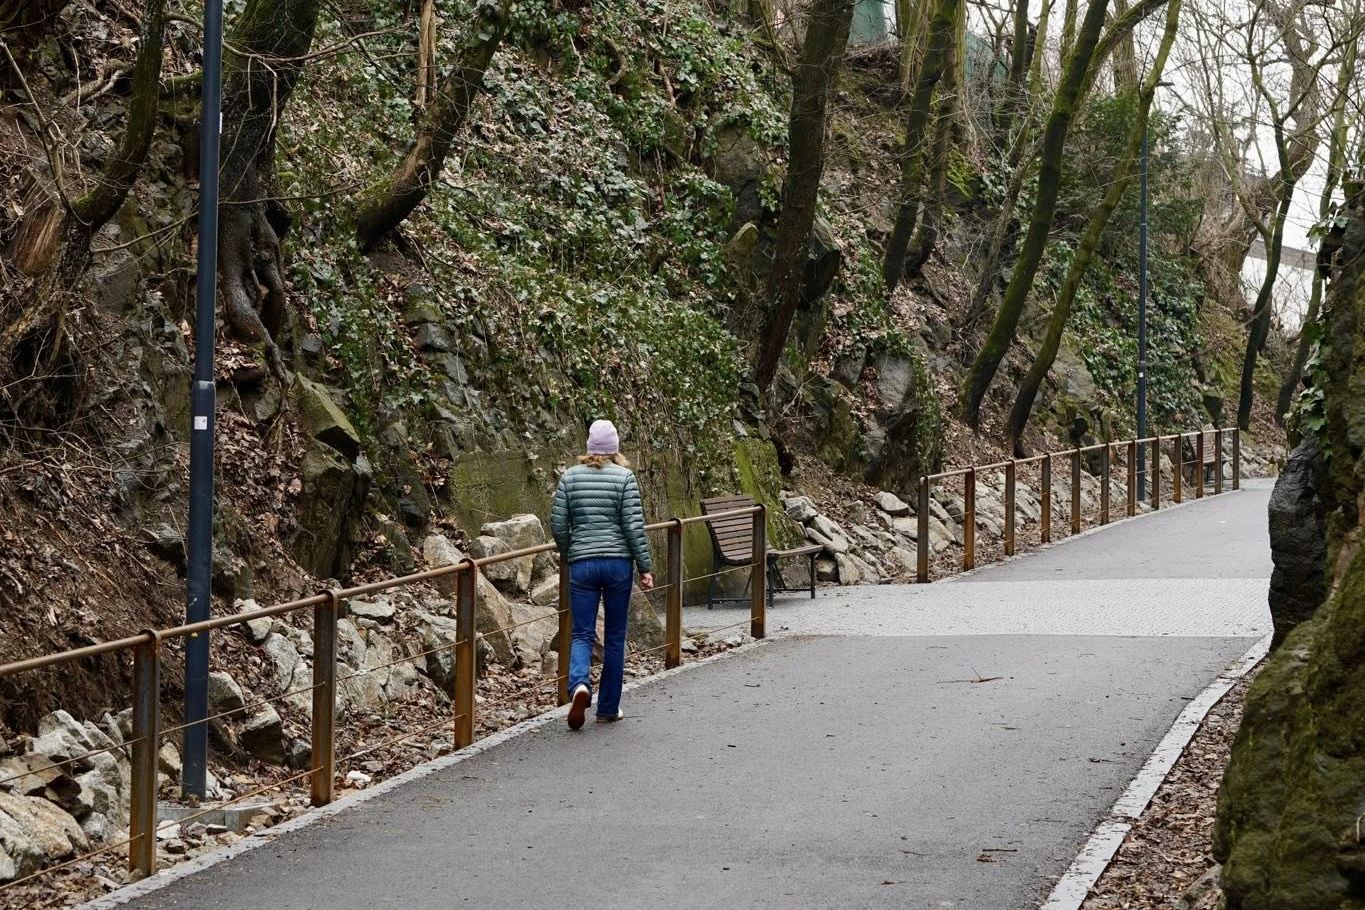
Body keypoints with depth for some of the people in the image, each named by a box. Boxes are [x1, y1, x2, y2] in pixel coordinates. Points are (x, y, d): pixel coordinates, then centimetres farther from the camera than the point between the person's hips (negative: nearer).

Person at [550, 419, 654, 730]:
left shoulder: (570, 477, 2)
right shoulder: (625, 477, -4)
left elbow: (558, 525, 2)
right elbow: (634, 526, -8)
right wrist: (644, 568, -1)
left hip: (581, 564, 1)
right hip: (618, 562, -1)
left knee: (582, 634, 4)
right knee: (615, 636, 10)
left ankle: (579, 685, -26)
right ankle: (608, 708, 16)